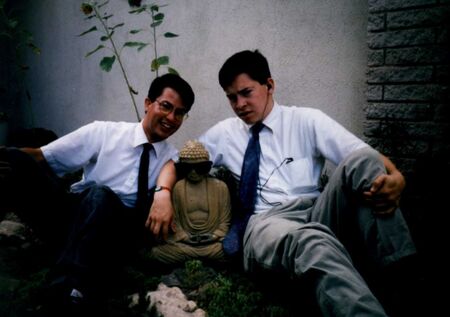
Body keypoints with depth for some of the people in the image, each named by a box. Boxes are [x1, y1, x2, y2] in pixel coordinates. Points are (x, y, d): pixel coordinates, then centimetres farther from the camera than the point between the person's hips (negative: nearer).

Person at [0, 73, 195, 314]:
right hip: (72, 217, 0)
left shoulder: (173, 157, 9)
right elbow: (42, 158, -2)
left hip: (116, 232, 1)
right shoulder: (103, 132, 1)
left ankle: (74, 288, -38)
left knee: (100, 197, -36)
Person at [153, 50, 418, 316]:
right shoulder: (225, 133, 19)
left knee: (360, 161, -28)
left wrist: (395, 178, -23)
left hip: (318, 213, 2)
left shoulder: (307, 120, 10)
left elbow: (367, 155, 0)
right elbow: (177, 163, 22)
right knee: (311, 241, -40)